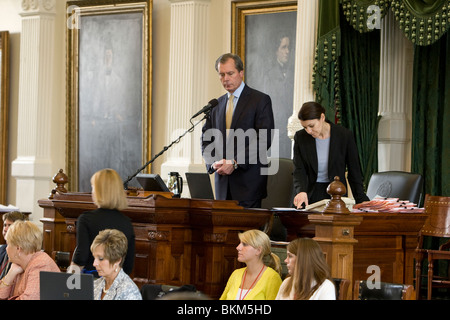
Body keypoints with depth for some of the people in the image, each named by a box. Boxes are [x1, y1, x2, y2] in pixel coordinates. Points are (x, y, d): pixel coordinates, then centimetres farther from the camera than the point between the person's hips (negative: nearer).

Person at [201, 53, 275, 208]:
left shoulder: (260, 100, -1)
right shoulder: (217, 104, 16)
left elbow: (263, 140, -10)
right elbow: (206, 140, 16)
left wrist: (235, 163, -16)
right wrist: (214, 163, -4)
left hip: (249, 182, -5)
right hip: (223, 183, 5)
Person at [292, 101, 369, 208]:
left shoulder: (345, 135, -5)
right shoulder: (300, 137, 1)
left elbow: (354, 171, 2)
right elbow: (299, 170, -3)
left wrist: (361, 200, -6)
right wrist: (301, 191, -23)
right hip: (310, 194, 1)